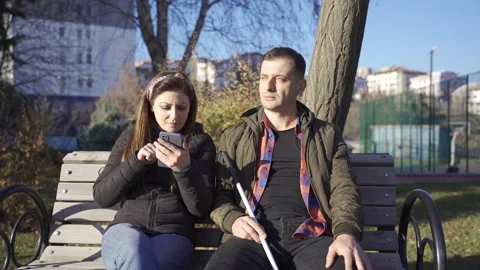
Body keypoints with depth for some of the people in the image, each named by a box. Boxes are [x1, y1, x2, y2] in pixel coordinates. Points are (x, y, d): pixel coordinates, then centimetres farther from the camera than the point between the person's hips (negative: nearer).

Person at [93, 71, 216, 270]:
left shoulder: (200, 142, 8)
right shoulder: (131, 136, 12)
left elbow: (201, 208, -1)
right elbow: (101, 196, 7)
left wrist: (185, 168, -20)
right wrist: (137, 161, -8)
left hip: (173, 234, -1)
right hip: (126, 229, 2)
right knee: (134, 244, -36)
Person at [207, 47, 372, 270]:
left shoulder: (327, 136, 18)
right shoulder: (235, 136, 19)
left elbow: (343, 190, 6)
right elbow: (219, 193, 15)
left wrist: (347, 234, -15)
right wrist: (233, 220, -9)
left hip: (310, 235, 1)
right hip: (256, 235, 0)